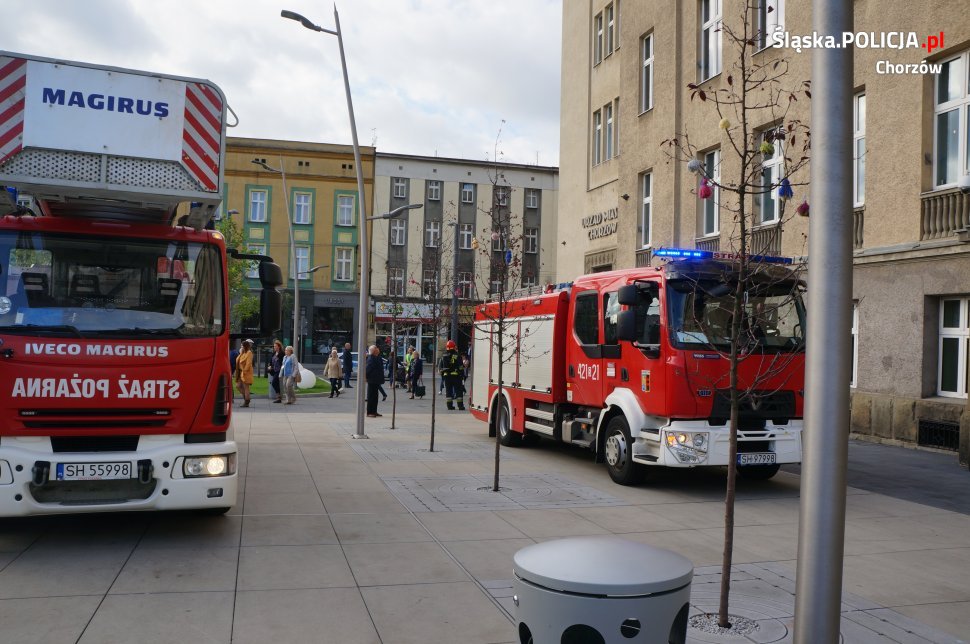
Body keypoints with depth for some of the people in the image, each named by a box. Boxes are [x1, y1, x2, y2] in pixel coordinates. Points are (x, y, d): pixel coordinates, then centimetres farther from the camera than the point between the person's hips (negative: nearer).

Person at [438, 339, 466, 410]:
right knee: (458, 391, 2)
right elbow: (461, 368, -9)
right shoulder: (457, 357, -8)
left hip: (446, 376, 4)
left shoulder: (443, 357, 5)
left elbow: (440, 368, 9)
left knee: (448, 391, 9)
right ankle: (460, 405, -1)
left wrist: (442, 375, 17)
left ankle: (449, 405, 8)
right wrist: (462, 376, -1)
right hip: (456, 376, -4)